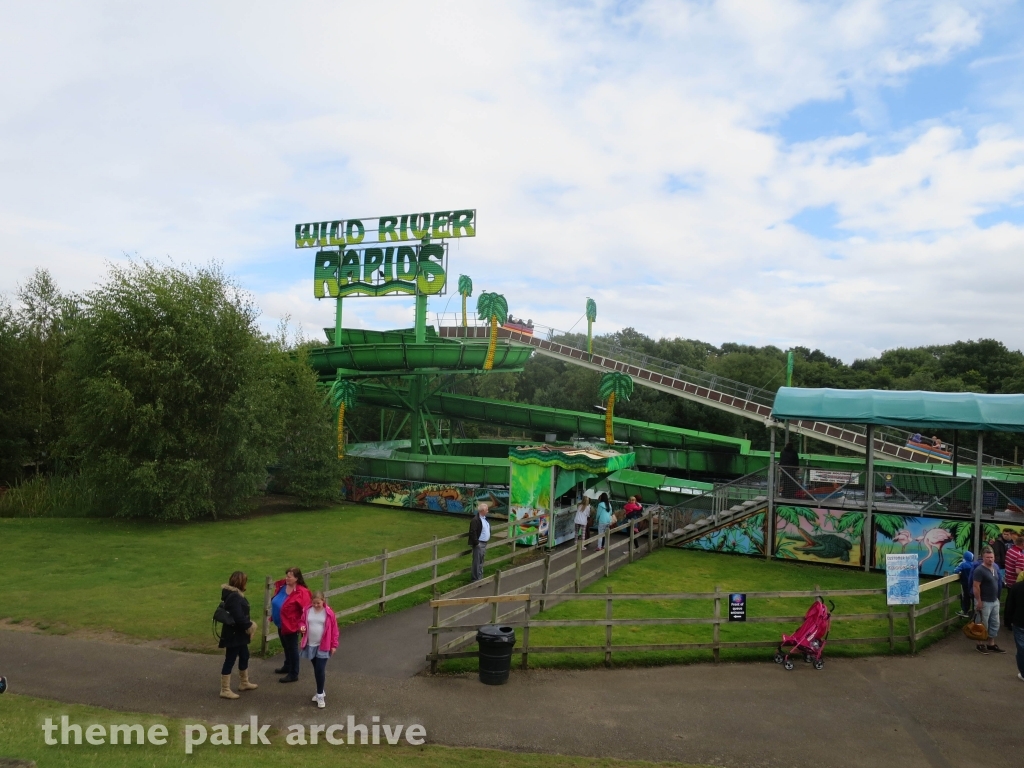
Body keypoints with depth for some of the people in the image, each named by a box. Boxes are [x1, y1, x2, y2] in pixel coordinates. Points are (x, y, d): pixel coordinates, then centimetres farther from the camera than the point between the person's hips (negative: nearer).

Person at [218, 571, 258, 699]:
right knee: (230, 660, 0)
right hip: (234, 634, -11)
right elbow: (239, 617, -29)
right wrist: (250, 626, -14)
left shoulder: (234, 594, 7)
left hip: (238, 633, 11)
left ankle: (244, 683, 36)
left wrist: (248, 624, 3)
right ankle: (225, 690, 10)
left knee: (244, 656, 22)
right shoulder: (234, 597, -26)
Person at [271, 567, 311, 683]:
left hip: (291, 625, -8)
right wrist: (273, 615, 17)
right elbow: (275, 601, 15)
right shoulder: (282, 586, -2)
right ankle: (287, 666, 45)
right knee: (286, 647, 25)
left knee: (292, 648, 4)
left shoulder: (301, 592, -24)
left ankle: (293, 674, 16)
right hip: (281, 624, 8)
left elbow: (305, 611, -21)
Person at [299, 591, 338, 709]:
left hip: (323, 646, -3)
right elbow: (302, 622, 12)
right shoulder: (307, 610, -3)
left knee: (320, 670, -7)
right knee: (316, 669, 15)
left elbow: (334, 629, -4)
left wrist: (334, 645, -3)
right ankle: (320, 691, 30)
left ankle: (320, 695, 3)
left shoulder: (329, 613, -10)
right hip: (310, 645, 4)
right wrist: (302, 627, -12)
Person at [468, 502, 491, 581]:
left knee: (481, 562, 19)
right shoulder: (475, 520, -21)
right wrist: (476, 543, -20)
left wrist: (488, 539, 14)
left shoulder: (484, 518, 8)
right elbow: (472, 532, -24)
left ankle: (480, 577, 29)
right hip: (478, 544, -9)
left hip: (484, 544, 9)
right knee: (477, 562, -1)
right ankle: (475, 579, 7)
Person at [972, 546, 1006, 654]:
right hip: (984, 602, -8)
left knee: (995, 624, 16)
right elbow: (976, 587, -22)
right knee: (983, 625, 4)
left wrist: (997, 597, 17)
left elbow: (997, 582, 17)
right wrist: (979, 601, -22)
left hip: (995, 601, 8)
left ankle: (991, 644, 30)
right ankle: (980, 645, 18)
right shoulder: (979, 570, -22)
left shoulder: (996, 567, 4)